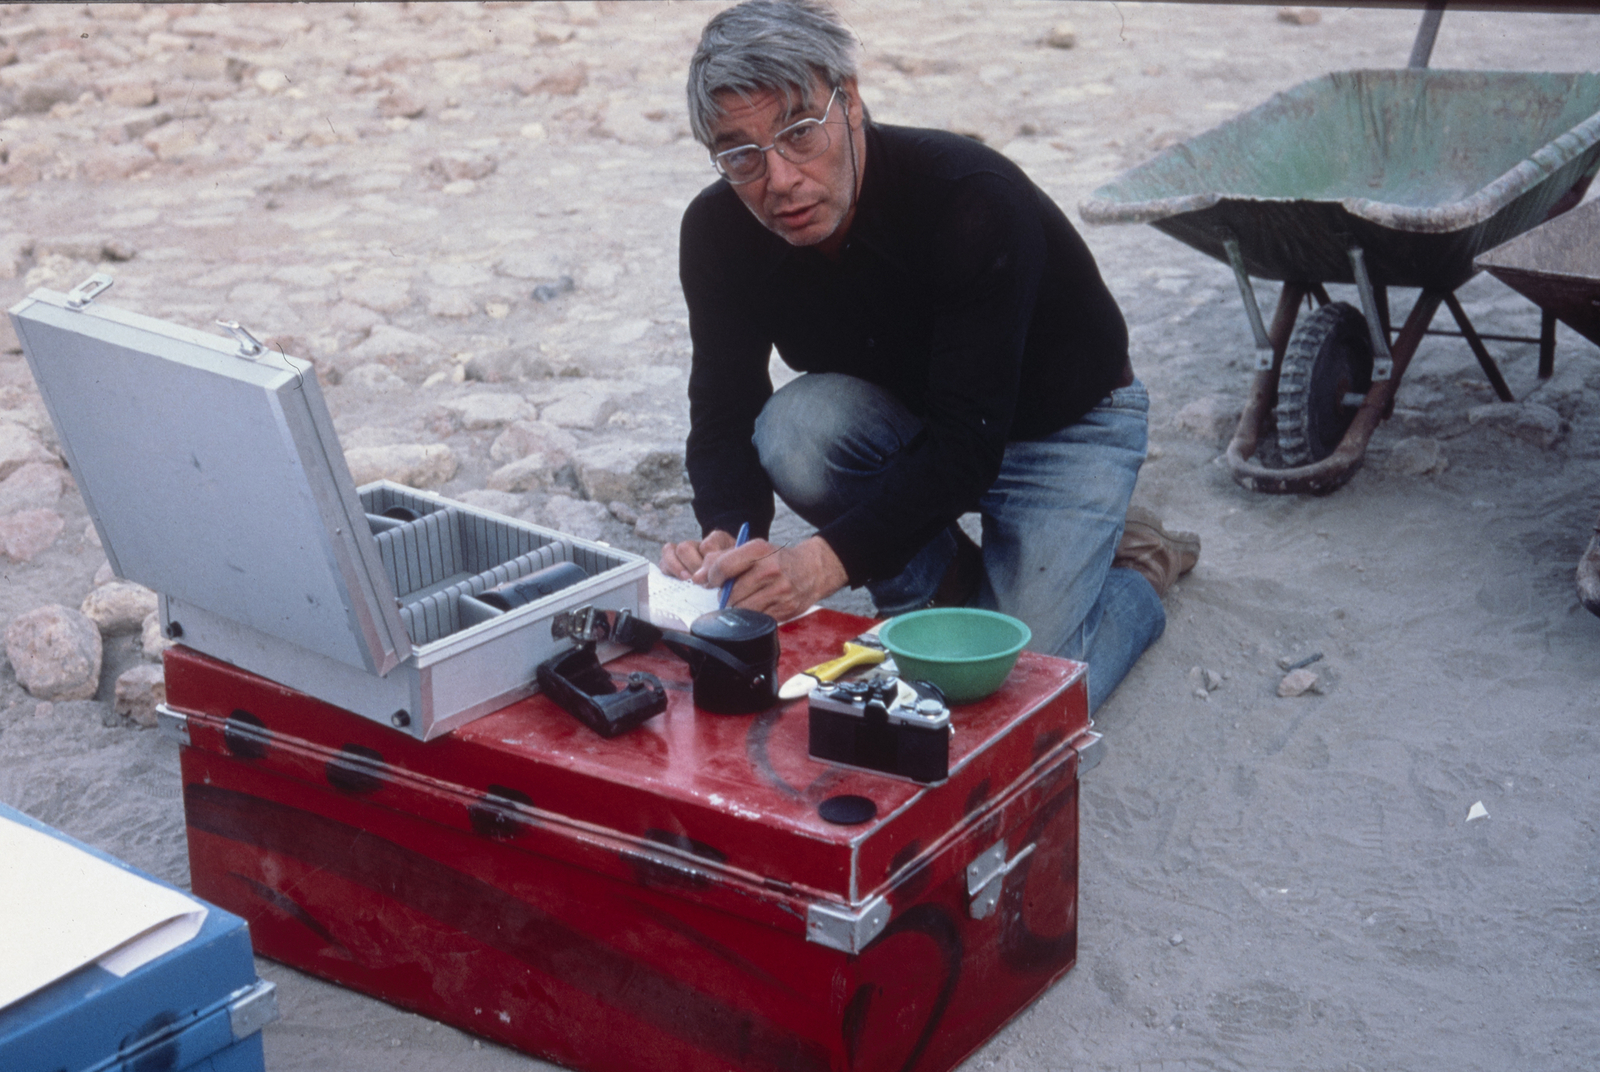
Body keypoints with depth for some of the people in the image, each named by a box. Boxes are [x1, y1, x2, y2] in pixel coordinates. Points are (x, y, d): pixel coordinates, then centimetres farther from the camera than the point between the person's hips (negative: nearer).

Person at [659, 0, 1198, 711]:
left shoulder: (973, 201, -36)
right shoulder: (717, 232, -19)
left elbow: (967, 445, -38)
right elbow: (725, 415, -16)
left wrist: (824, 561, -50)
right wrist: (726, 537, -38)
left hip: (1064, 421, -4)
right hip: (905, 410, 5)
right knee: (793, 428, -30)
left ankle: (1136, 571, 14)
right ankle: (948, 586, -3)